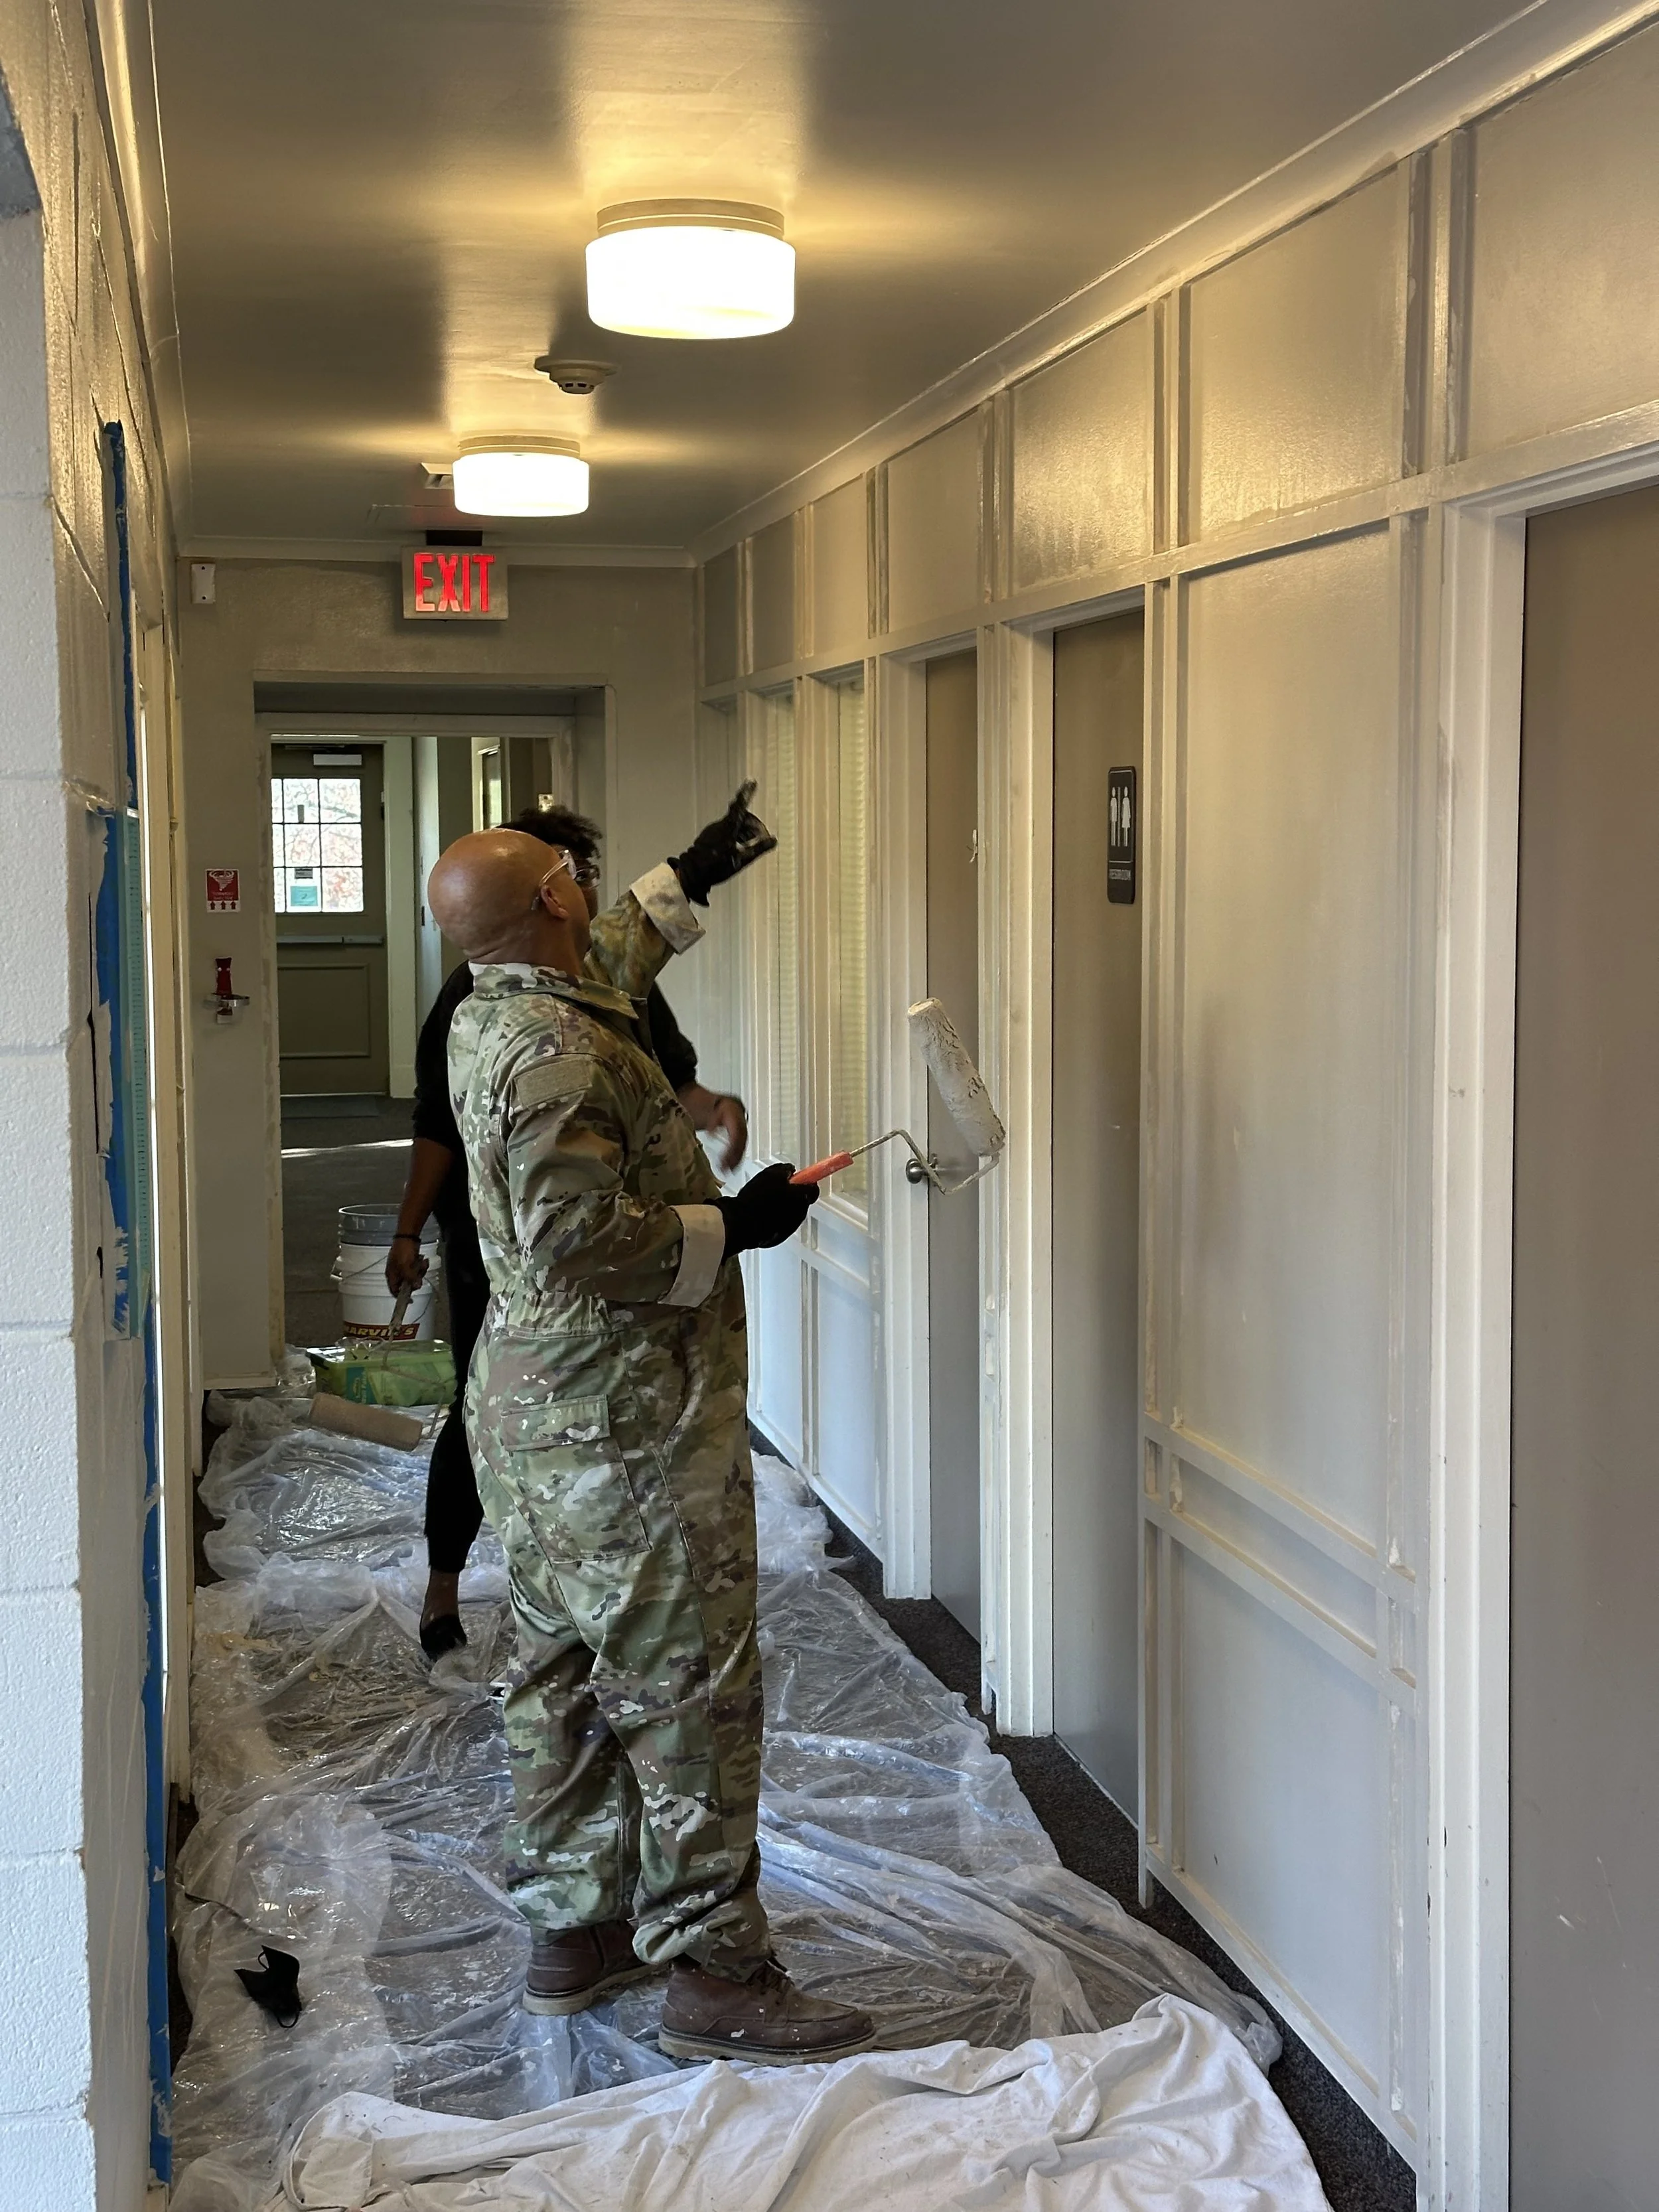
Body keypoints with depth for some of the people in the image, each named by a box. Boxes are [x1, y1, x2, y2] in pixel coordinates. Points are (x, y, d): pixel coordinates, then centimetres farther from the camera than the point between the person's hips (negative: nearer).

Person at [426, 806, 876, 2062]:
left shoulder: (494, 1019, 9)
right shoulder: (557, 1052, -22)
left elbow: (610, 966, 32)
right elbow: (581, 1245, -29)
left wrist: (690, 880, 36)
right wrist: (733, 1226, -17)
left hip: (540, 1424, 11)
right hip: (625, 1430, -10)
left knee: (567, 1678, 17)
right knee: (690, 1691, -3)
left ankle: (573, 1932, 28)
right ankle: (715, 1973, 4)